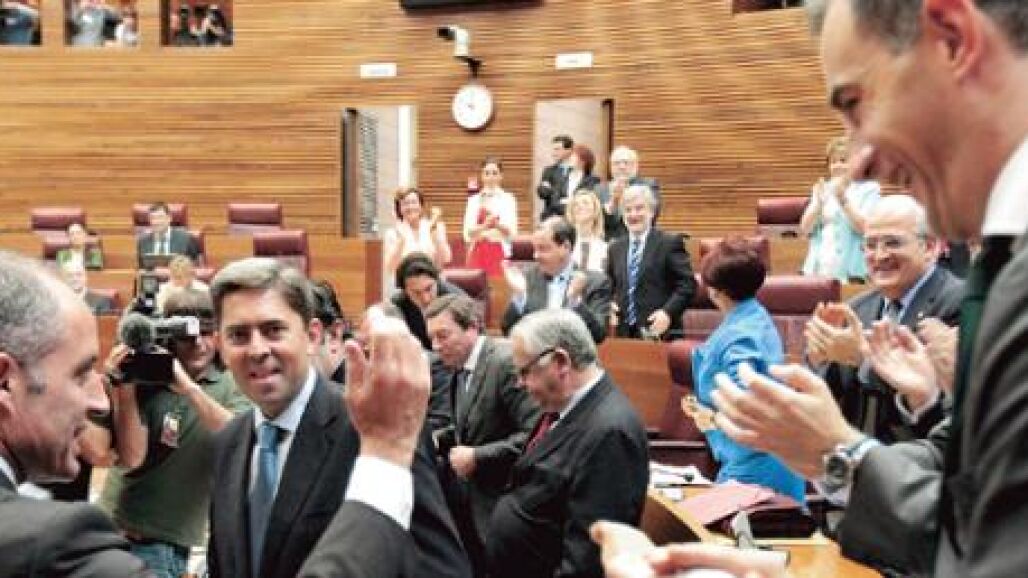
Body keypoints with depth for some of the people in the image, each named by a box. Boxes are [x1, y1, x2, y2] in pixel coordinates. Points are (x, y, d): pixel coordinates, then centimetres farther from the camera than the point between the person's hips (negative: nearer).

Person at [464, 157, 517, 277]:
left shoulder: (508, 199, 3)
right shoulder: (474, 200, 8)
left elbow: (512, 233, -4)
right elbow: (467, 233, 1)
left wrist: (497, 224, -22)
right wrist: (484, 225, -17)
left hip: (500, 254, -2)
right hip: (478, 253, 2)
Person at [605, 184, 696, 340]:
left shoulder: (670, 243, 0)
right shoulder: (615, 248, 16)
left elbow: (688, 284, -4)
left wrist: (668, 312, -16)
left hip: (659, 331, -4)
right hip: (624, 333, 4)